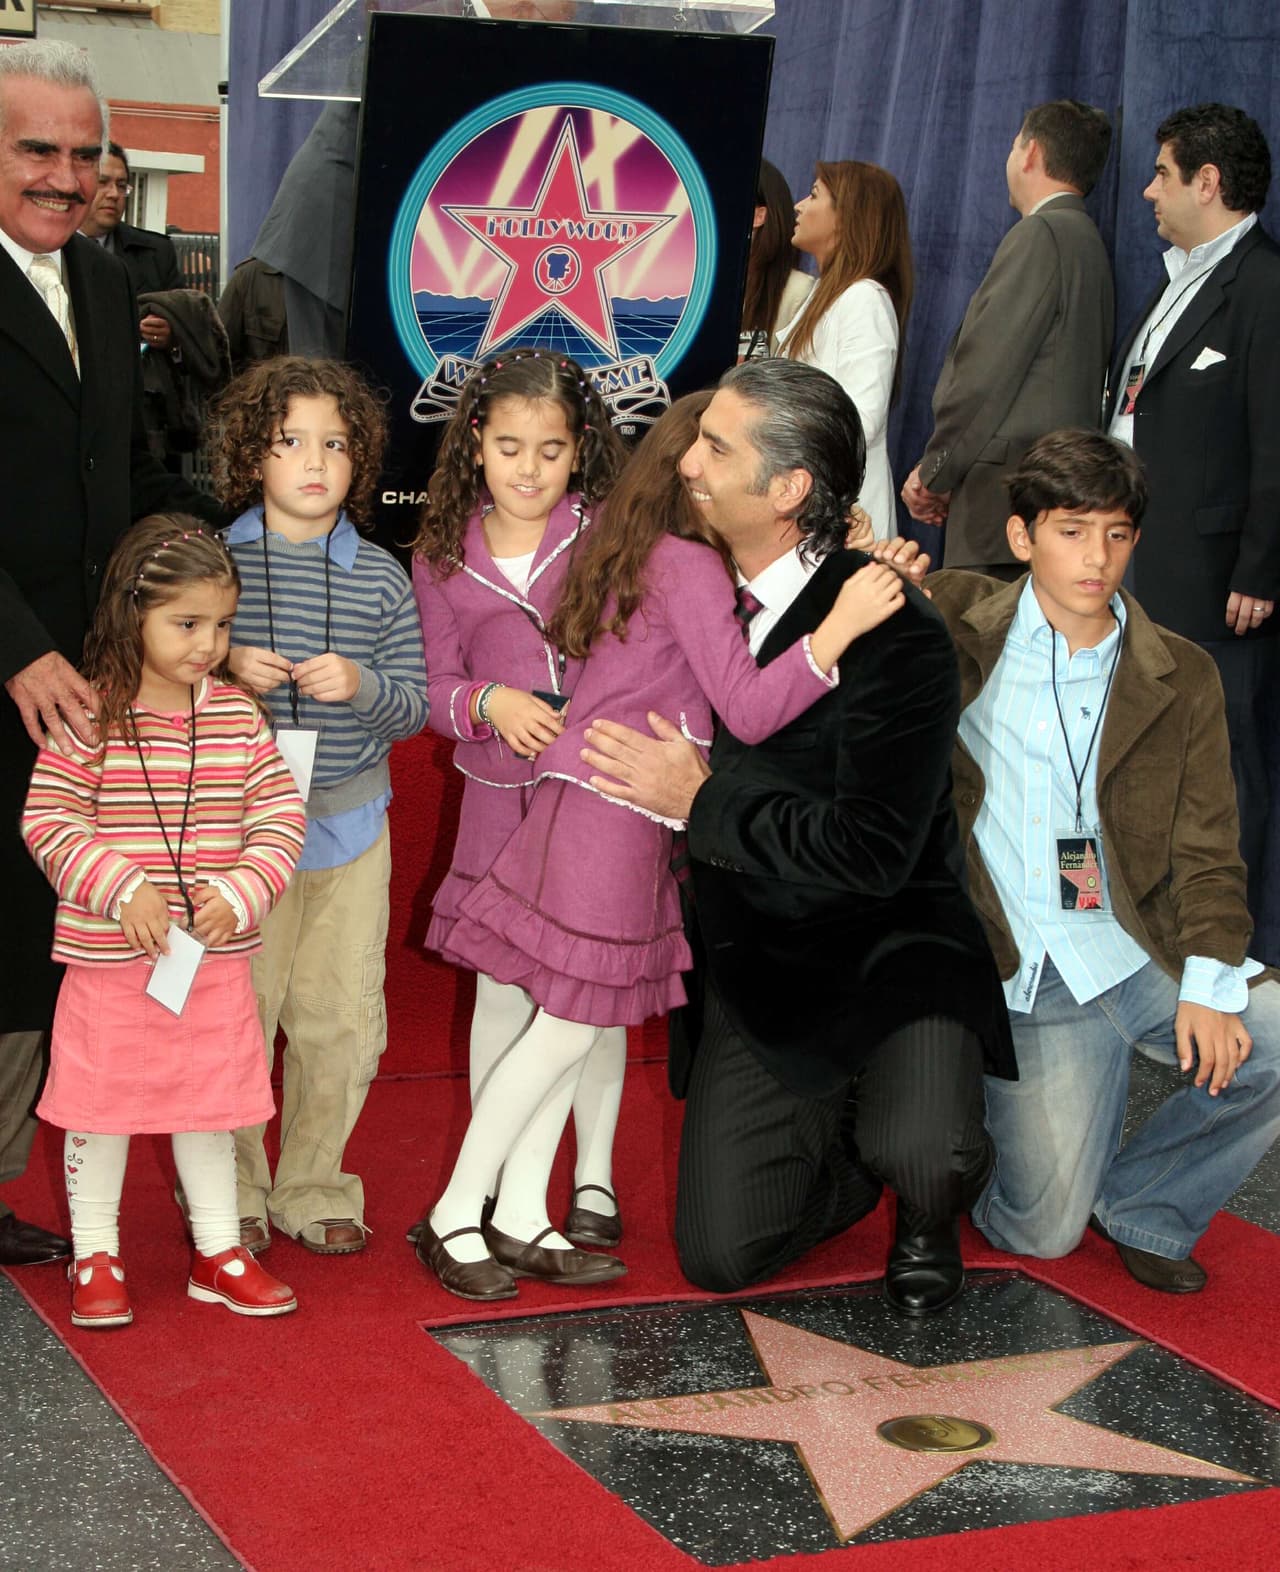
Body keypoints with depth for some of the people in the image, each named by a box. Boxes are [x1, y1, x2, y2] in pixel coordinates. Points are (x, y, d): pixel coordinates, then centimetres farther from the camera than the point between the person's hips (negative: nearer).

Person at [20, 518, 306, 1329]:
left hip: (216, 959, 3)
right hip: (109, 961, -3)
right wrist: (121, 890, -21)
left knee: (211, 1104, 15)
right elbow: (48, 821, -11)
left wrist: (240, 893, -14)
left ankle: (219, 1252, 29)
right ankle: (96, 1256, 26)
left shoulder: (238, 715, 0)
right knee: (101, 1106, 9)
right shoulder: (90, 716, -11)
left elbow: (281, 816, 0)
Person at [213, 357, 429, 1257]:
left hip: (349, 823, 2)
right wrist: (222, 672, -17)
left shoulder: (381, 577, 2)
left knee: (343, 1021, 6)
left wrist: (361, 685, -18)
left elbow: (417, 704, 2)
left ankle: (313, 1189, 23)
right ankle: (232, 1195, 19)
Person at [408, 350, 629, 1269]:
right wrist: (489, 702, -13)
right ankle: (513, 1192, 18)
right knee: (502, 991, 5)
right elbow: (437, 686, 6)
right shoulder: (443, 559, 6)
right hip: (500, 797, 2)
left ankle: (593, 1181, 21)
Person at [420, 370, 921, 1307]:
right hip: (608, 813, -10)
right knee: (568, 1027, -3)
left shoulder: (662, 558, 14)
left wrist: (861, 571, 11)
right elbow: (750, 710, -19)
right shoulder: (688, 565, -14)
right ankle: (456, 1215, 7)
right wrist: (839, 628, -26)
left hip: (622, 815, 10)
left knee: (574, 1024, 11)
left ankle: (519, 1218, 16)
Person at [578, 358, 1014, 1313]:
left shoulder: (898, 635, -19)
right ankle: (848, 1147, 27)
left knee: (918, 1153, -31)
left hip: (891, 956, -5)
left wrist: (702, 801, -20)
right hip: (757, 974, 5)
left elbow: (873, 855, -25)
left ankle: (929, 1216, 7)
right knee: (720, 1254, -4)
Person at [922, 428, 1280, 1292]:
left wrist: (1210, 983, -11)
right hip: (1022, 976, -2)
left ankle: (1141, 1202, 3)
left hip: (1139, 951, 2)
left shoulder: (1182, 678, 7)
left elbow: (1206, 848, 4)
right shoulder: (952, 629, 4)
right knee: (1041, 1228, -10)